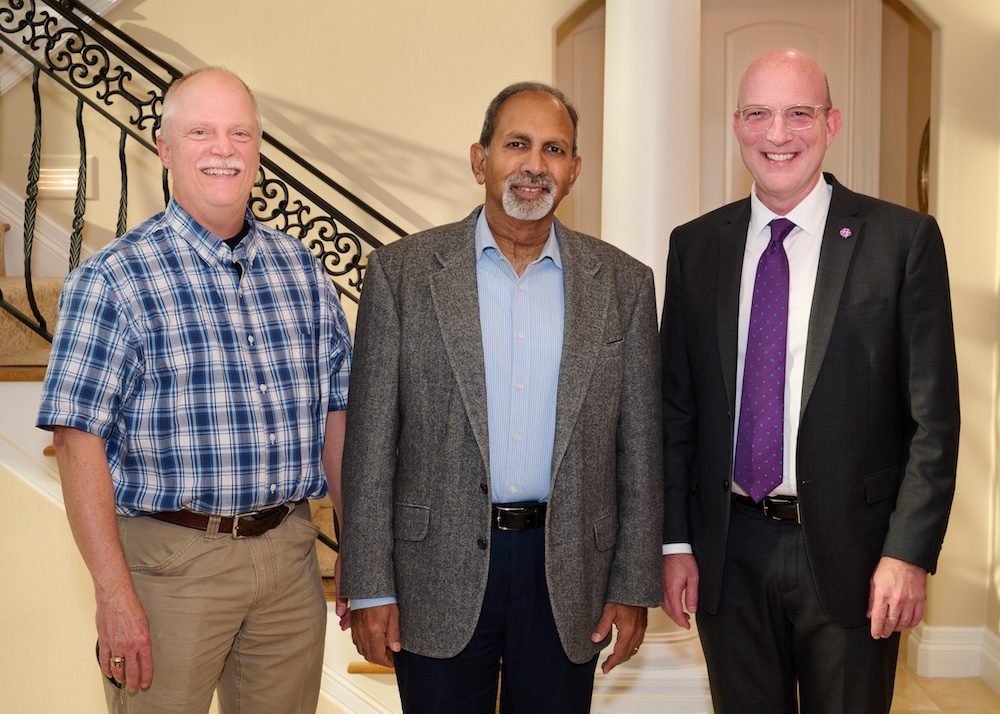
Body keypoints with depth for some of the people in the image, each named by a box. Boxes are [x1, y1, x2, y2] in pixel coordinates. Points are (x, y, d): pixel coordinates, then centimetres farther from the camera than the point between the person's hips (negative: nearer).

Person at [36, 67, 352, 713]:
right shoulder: (114, 279, -7)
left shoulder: (303, 270, 8)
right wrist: (114, 595, -16)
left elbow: (335, 414, 12)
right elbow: (80, 441, -11)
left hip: (289, 554, 5)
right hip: (171, 558, -4)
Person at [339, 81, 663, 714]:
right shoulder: (403, 273, -2)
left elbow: (639, 450, 5)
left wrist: (635, 588, 3)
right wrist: (369, 589, -5)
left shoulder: (623, 284, 3)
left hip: (568, 573, 2)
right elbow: (371, 442, -2)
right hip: (440, 581, -1)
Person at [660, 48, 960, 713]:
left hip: (849, 552, -2)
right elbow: (677, 404, 7)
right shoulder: (695, 245, 6)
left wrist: (909, 553, -12)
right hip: (729, 552, 3)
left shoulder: (902, 239, -4)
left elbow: (934, 415, -6)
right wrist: (676, 540, 2)